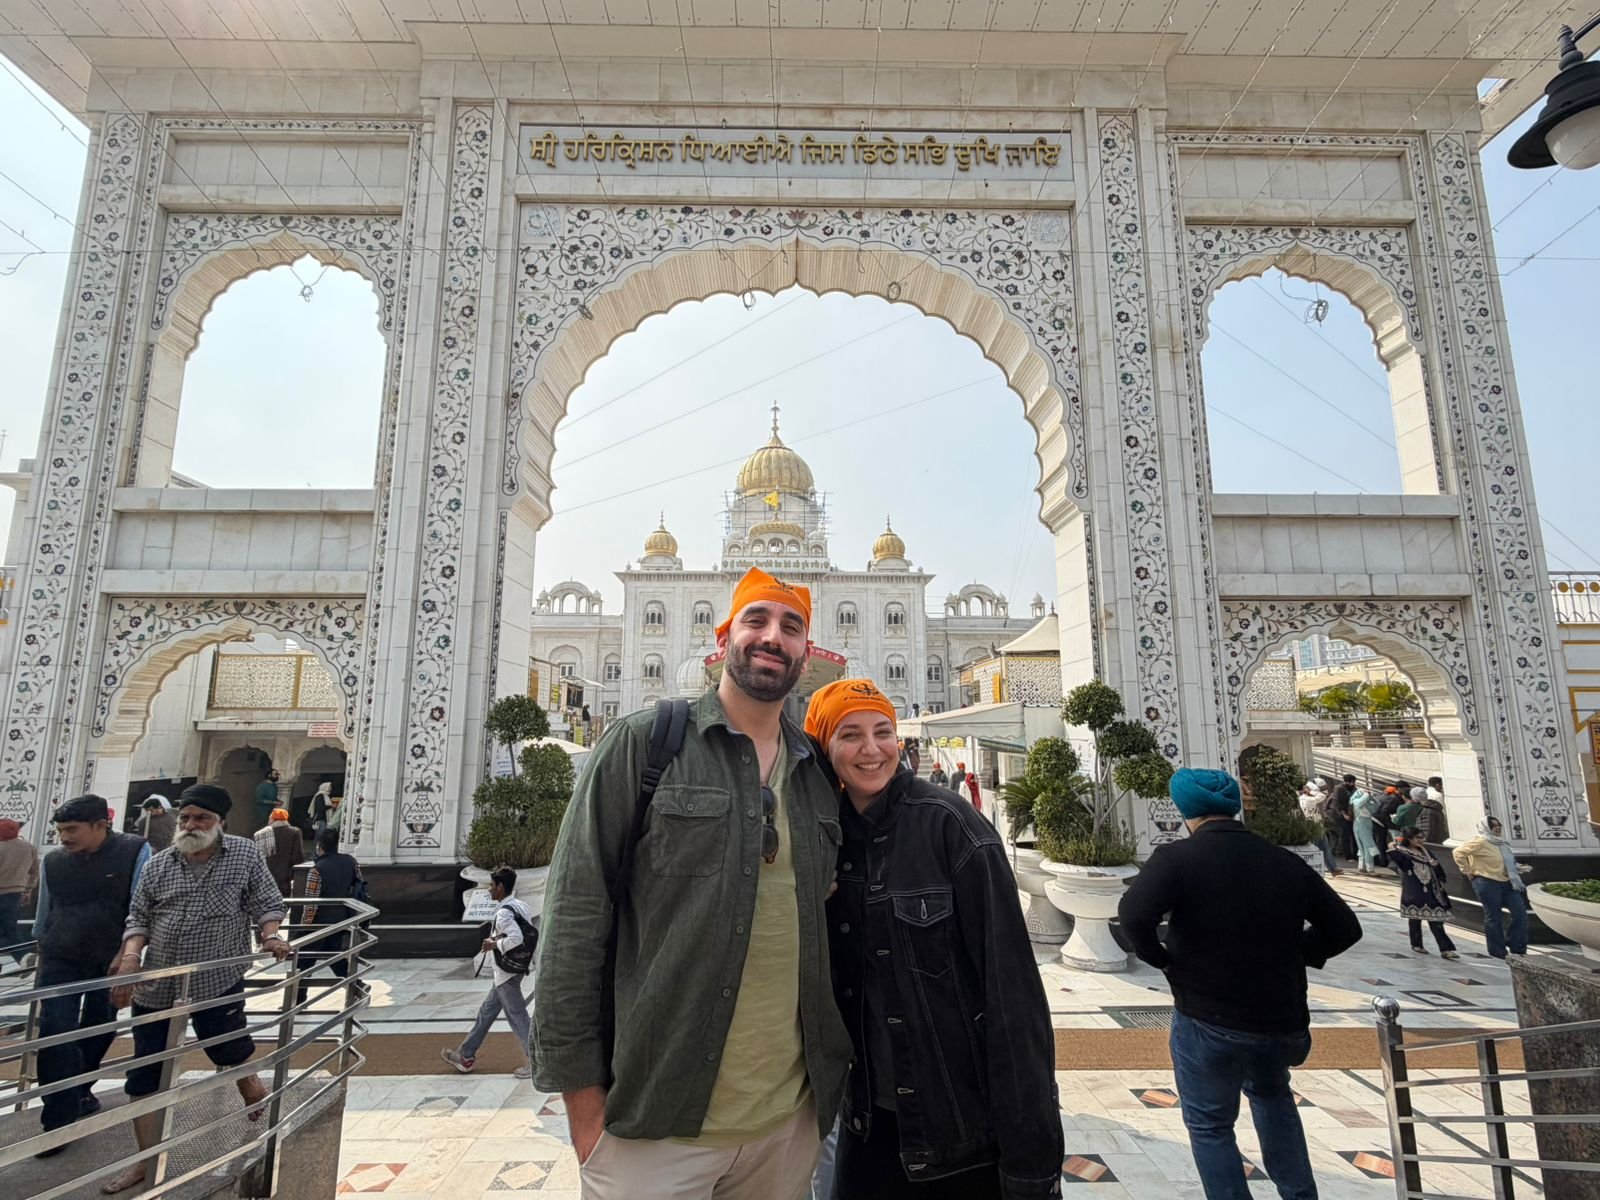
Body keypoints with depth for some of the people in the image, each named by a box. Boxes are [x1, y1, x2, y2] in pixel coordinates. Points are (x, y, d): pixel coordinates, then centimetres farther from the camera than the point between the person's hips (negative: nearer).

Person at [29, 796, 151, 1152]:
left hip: (112, 962, -1)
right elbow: (44, 911, 12)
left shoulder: (135, 853, -13)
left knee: (97, 1033, 15)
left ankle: (78, 1092, 38)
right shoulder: (53, 860, -3)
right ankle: (58, 1121, 5)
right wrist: (41, 956, 15)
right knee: (55, 1036, -6)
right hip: (60, 962, 1)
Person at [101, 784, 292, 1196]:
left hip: (219, 980, -3)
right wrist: (130, 958, -8)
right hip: (156, 986, 3)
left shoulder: (245, 854, -6)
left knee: (230, 1052, 15)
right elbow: (138, 917, 7)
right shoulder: (158, 864, 2)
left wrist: (270, 936, -20)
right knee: (144, 1076, 9)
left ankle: (252, 1090, 48)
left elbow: (266, 903, -4)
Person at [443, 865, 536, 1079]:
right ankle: (466, 1056, 33)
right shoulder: (521, 907, 6)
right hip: (513, 970, 10)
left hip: (506, 973, -10)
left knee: (517, 1017, -1)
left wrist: (494, 944, -19)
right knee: (486, 1012, 20)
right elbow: (529, 936, 10)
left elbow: (516, 938, -35)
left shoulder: (504, 912, -22)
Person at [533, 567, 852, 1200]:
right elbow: (574, 921, -9)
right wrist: (584, 1103, -9)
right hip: (656, 1124, -4)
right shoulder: (641, 743, -8)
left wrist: (830, 1071, 11)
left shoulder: (817, 774, 6)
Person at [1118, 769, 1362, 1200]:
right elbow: (1344, 926, 9)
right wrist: (1293, 955, 13)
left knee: (1210, 1126, 15)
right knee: (1271, 1093, 34)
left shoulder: (1178, 857, -15)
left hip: (1207, 1021, -5)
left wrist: (1160, 958, -11)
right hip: (1280, 1019, 5)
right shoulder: (1285, 862, 1)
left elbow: (1134, 912, -29)